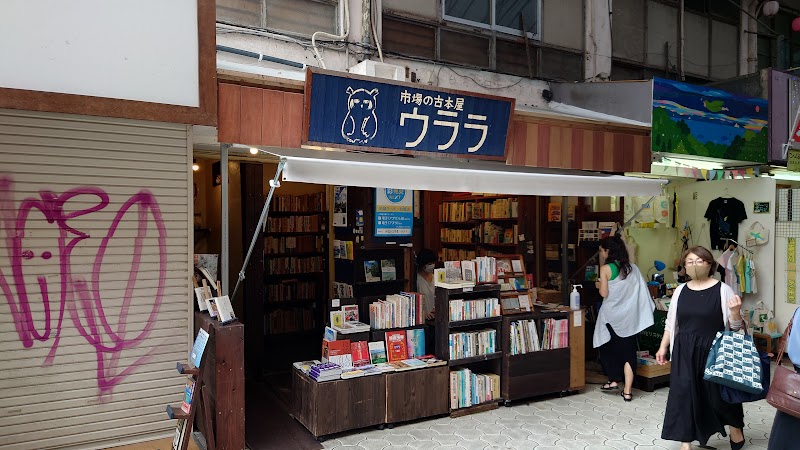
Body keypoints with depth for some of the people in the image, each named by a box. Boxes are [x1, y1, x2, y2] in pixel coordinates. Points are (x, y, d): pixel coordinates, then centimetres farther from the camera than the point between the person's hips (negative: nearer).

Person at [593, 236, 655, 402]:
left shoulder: (606, 269, -10)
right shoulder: (632, 267, 5)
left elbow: (604, 293, -12)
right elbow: (641, 291, 5)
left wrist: (599, 285, 6)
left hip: (612, 316, -4)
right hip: (629, 316, 5)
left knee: (608, 347, 17)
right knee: (627, 350, 6)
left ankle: (614, 381, 19)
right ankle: (627, 391, 6)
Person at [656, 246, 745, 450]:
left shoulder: (722, 290, -5)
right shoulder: (680, 291, 6)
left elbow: (735, 326, -3)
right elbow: (671, 322, 13)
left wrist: (735, 311, -22)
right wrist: (663, 347, 10)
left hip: (713, 350, -3)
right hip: (685, 351, 3)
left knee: (720, 391, 8)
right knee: (683, 393, 1)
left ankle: (736, 428, 38)